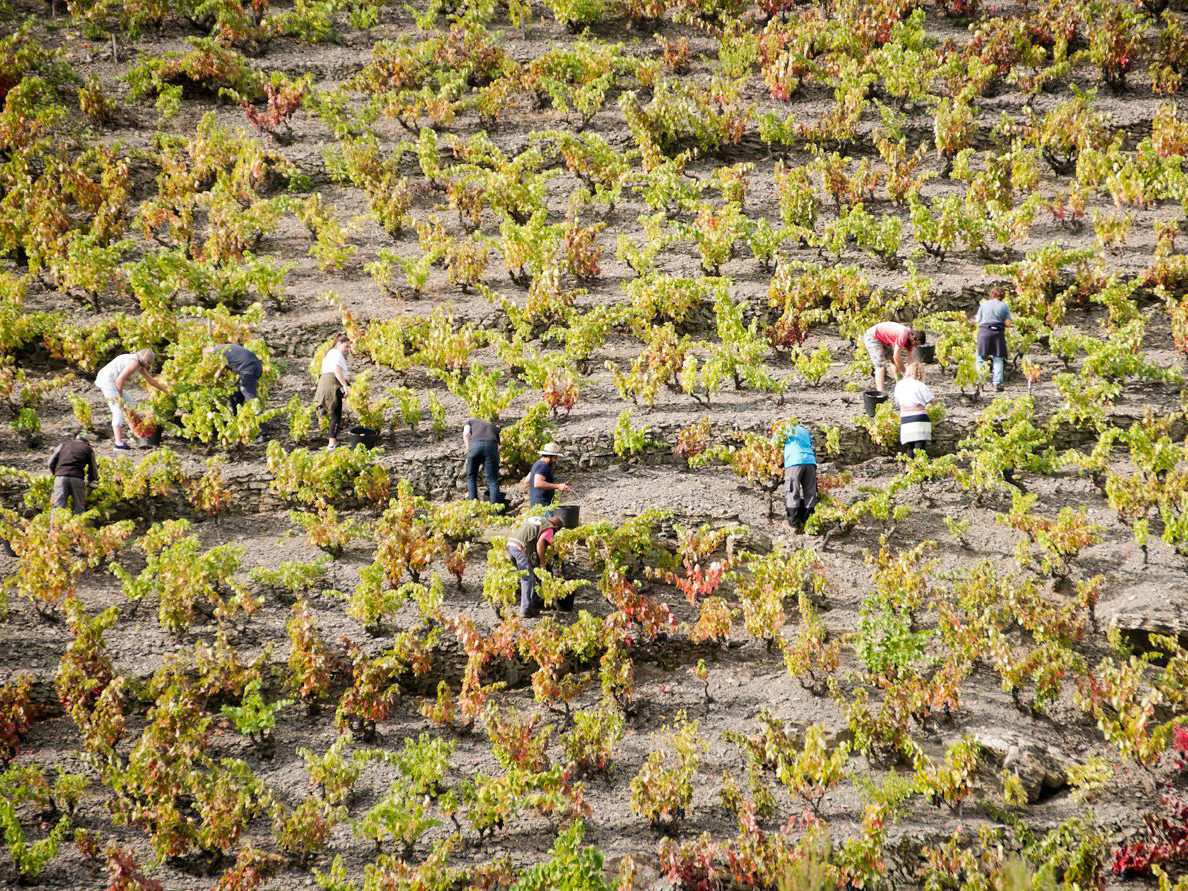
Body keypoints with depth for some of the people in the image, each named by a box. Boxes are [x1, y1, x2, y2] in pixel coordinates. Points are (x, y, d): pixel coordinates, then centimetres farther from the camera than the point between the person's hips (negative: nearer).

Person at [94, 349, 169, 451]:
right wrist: (120, 396, -10)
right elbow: (120, 380, -22)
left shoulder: (140, 365, 16)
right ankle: (118, 443, -15)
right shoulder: (134, 363, -16)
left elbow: (150, 380, 27)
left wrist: (166, 391, 32)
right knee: (118, 411, -10)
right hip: (108, 381, -11)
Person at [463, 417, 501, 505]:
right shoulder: (494, 427, 38)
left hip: (474, 444, -1)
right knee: (492, 480, 4)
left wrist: (468, 450, 9)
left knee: (471, 477, 16)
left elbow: (466, 434, 10)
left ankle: (473, 501, 7)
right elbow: (497, 448, 31)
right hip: (491, 445, 1)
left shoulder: (471, 422, 34)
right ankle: (494, 504, -6)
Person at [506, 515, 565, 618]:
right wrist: (542, 563, -3)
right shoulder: (549, 529, 3)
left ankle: (534, 602, 33)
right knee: (528, 579, -1)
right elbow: (540, 544, -12)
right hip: (520, 547, -8)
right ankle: (525, 610, -1)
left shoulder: (537, 519, 28)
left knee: (525, 577, 21)